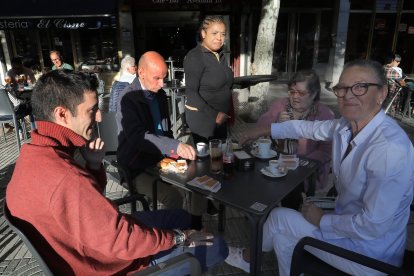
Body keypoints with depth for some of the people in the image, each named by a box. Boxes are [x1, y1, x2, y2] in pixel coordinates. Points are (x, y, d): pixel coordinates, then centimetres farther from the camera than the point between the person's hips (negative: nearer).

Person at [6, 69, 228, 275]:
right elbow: (122, 242, -30)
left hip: (94, 241, 9)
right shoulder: (65, 178, -37)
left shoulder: (34, 152, -4)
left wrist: (94, 165, -11)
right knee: (216, 247, 0)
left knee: (181, 216, 21)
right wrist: (179, 238, -15)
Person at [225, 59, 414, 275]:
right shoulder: (346, 125, -8)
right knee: (283, 232, 10)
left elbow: (373, 226, -30)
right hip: (350, 221, 6)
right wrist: (263, 131, 16)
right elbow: (307, 128, 10)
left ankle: (248, 257, 33)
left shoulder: (390, 149, -33)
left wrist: (322, 220, -15)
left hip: (369, 254, -6)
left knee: (279, 218, 0)